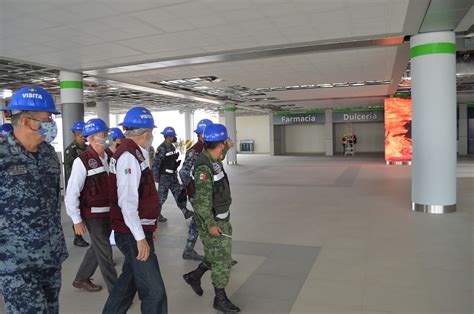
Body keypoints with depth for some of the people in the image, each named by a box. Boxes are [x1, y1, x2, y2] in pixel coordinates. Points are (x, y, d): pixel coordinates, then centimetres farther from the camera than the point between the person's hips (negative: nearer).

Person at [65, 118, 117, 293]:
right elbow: (71, 194, -15)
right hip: (94, 215, -7)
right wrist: (77, 220, -13)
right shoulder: (82, 161, -17)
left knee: (97, 248, 21)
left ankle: (81, 279, 41)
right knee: (105, 253, 3)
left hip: (108, 213, 7)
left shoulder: (108, 158, 3)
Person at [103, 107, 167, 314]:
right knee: (154, 291, -5)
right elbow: (127, 202, -25)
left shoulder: (135, 153, 12)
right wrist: (140, 238, -23)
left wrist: (149, 226, 21)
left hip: (139, 229, 10)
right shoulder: (129, 155, -19)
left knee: (130, 279, 24)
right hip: (133, 234, -10)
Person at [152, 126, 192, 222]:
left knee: (179, 193, 7)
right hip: (164, 176, -8)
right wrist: (156, 177, -16)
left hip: (173, 175, 8)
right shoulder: (161, 148, -18)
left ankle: (185, 212, 12)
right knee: (162, 195, 3)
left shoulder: (172, 147, 9)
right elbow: (156, 163, -18)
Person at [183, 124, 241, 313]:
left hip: (222, 218, 10)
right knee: (221, 259, 2)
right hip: (212, 221, -10)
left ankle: (194, 276, 38)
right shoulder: (204, 167, -25)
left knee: (221, 255, 21)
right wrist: (210, 224, -25)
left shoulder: (214, 160, 3)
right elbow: (202, 200, -26)